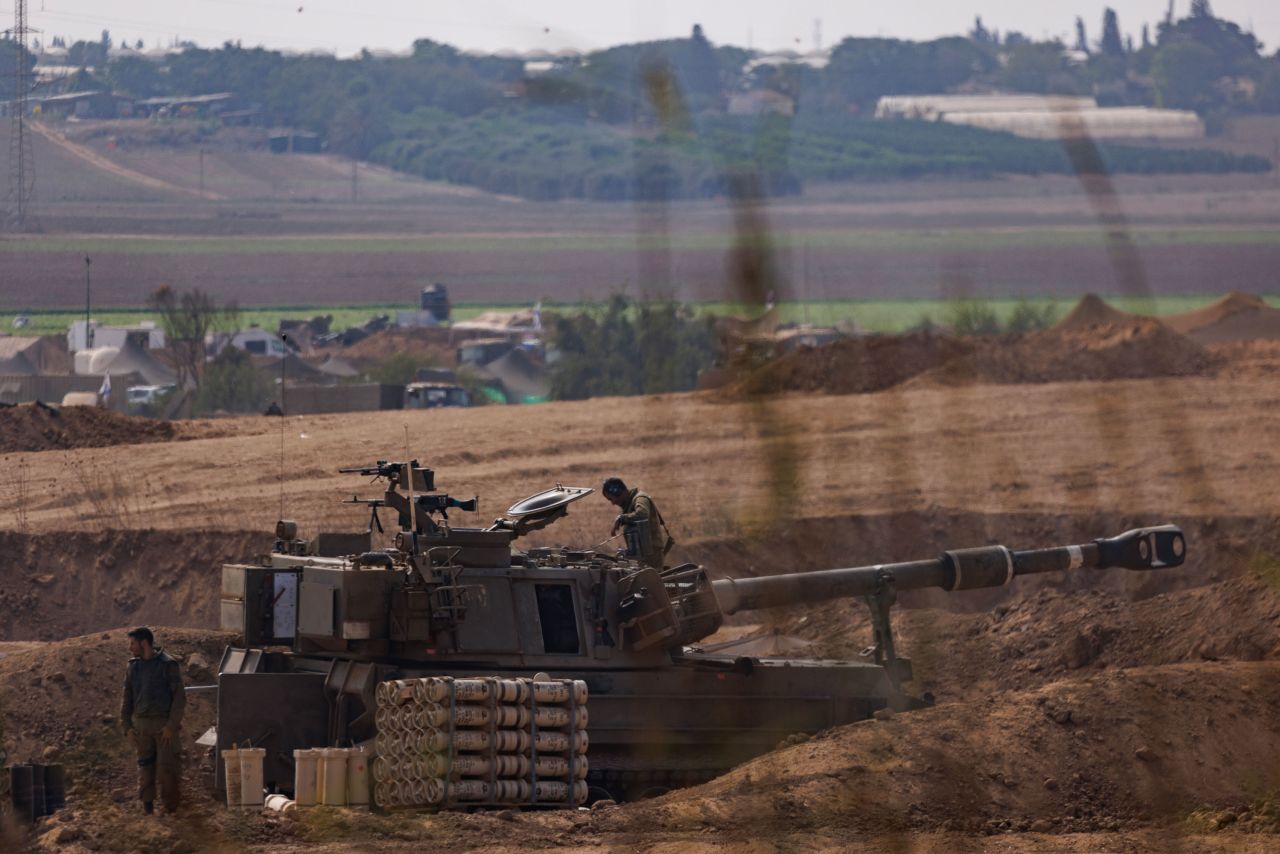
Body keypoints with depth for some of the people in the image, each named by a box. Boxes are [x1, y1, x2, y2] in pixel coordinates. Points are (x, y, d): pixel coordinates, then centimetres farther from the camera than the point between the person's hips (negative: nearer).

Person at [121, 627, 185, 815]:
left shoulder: (168, 665, -7)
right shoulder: (133, 667, 9)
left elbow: (179, 698, -8)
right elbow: (127, 699, 15)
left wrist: (171, 725, -14)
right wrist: (127, 726, 7)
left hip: (164, 724, -5)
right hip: (141, 724, 5)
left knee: (166, 766, -4)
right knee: (145, 766, 7)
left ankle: (171, 804, 11)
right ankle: (148, 804, 17)